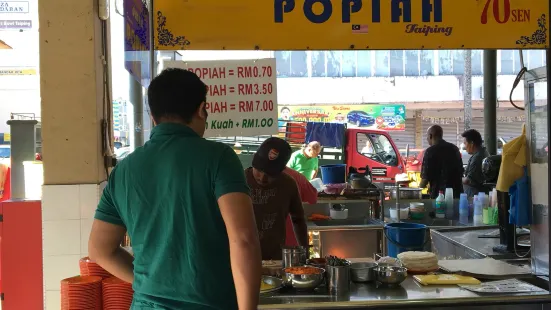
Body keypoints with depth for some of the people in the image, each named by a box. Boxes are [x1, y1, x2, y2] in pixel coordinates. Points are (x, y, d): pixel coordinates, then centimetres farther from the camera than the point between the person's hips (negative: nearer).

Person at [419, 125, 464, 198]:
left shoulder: (430, 151, -10)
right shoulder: (454, 149, 11)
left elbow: (425, 177, -10)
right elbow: (461, 172, 17)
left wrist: (420, 188, 10)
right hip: (457, 193, 6)